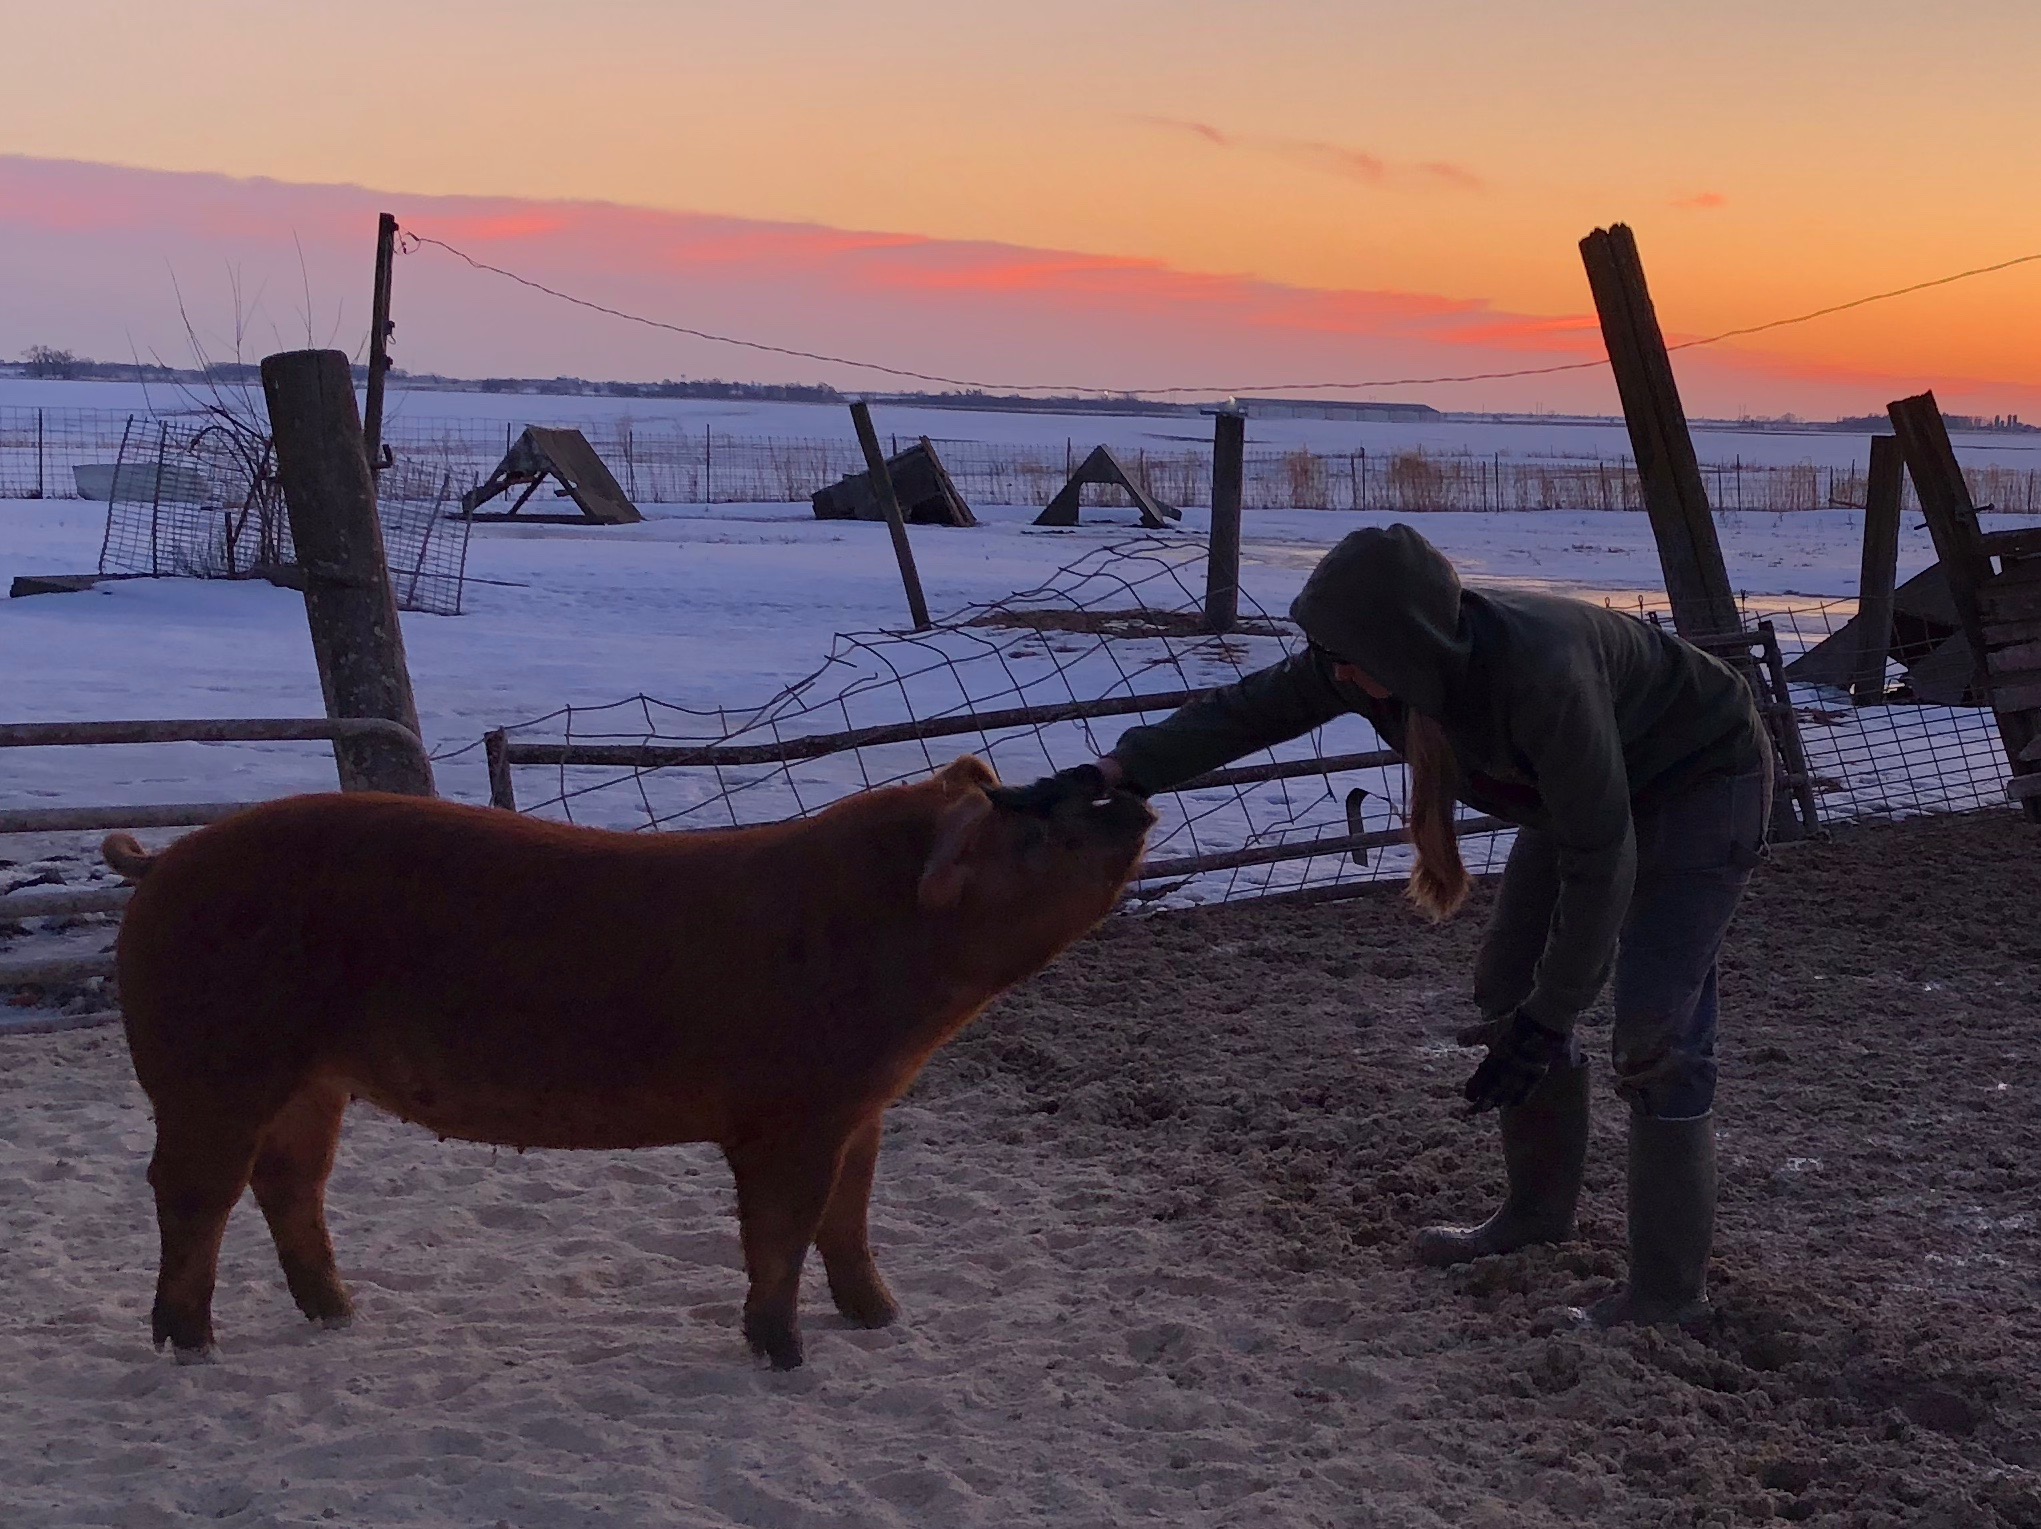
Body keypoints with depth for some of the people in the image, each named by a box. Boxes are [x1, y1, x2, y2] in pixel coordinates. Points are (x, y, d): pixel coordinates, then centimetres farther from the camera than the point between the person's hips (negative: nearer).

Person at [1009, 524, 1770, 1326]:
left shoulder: (1539, 673, -41)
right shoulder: (1375, 658, -21)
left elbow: (1597, 857, -34)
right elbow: (1246, 709, -10)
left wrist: (1549, 1017, -28)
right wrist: (1118, 769, -21)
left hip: (1702, 780, -8)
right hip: (1585, 782, 8)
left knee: (1655, 1026, -16)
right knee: (1507, 988, 9)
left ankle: (1668, 1291, -5)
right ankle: (1538, 1209, 28)